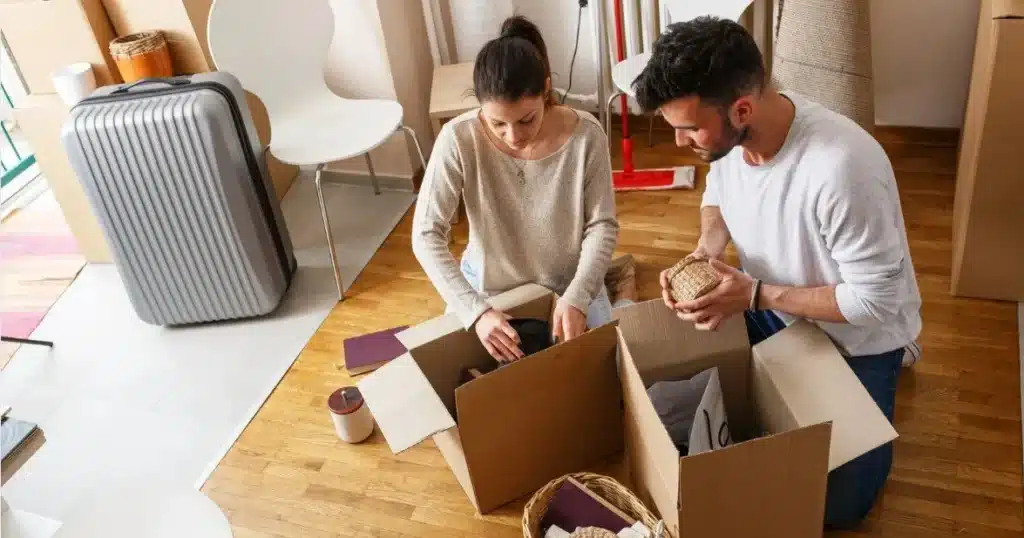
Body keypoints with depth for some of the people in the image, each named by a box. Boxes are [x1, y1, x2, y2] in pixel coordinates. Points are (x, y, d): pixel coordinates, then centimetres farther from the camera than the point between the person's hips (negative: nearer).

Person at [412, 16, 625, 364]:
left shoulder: (586, 136, -24)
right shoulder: (459, 139, -26)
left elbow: (602, 226, -14)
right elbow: (426, 235, -24)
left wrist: (577, 297, -28)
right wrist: (476, 311, -35)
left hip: (569, 283, 0)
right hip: (488, 287, 0)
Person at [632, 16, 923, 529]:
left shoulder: (842, 168, -41)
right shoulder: (725, 129, -19)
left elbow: (876, 300, -30)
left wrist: (754, 295, -30)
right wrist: (703, 253, -16)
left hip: (855, 333, -6)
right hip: (770, 308, 6)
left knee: (834, 501, 3)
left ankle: (885, 370, 25)